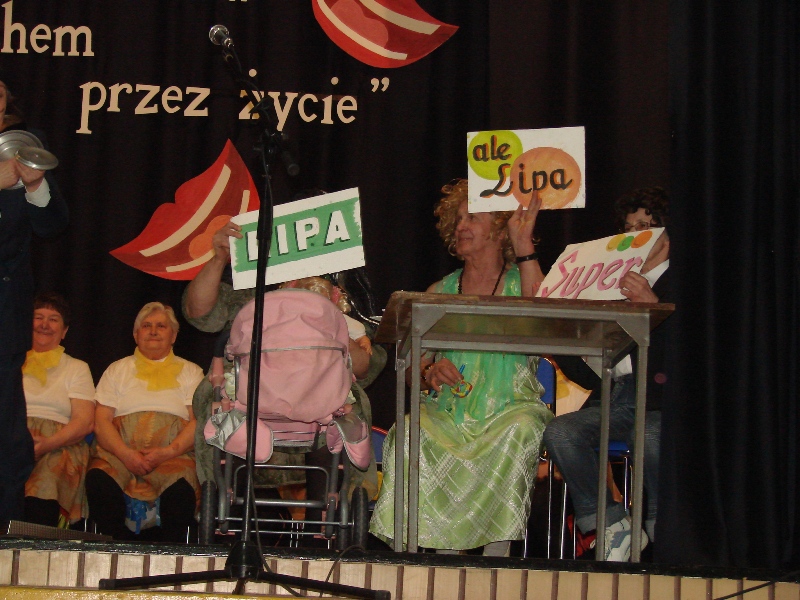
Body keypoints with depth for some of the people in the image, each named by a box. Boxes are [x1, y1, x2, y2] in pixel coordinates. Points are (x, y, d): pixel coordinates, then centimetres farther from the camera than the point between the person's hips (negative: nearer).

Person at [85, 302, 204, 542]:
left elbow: (198, 421, 6)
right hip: (120, 451, 1)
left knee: (182, 487, -36)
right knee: (99, 480, -33)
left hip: (173, 453, -1)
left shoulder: (190, 372, 20)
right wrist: (126, 454, -11)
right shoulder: (117, 370, 23)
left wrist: (168, 452, -13)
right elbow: (101, 421, 10)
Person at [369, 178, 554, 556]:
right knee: (409, 435, -29)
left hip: (510, 409, -2)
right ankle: (443, 553, -25)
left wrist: (524, 247, -12)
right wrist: (429, 373, -12)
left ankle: (496, 552, -30)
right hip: (446, 414, 2)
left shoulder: (520, 282, 8)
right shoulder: (439, 293, 16)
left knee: (518, 431, -36)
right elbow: (411, 371, 13)